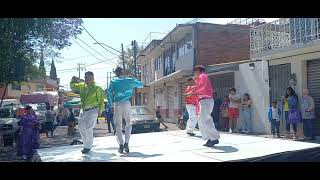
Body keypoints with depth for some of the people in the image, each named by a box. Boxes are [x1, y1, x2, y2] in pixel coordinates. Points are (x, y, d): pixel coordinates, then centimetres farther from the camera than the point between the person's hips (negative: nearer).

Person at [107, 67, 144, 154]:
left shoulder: (113, 81, 6)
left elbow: (109, 93, -2)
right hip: (127, 103, 1)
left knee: (118, 125, 9)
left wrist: (111, 103, 11)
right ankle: (126, 143, 1)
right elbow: (141, 85, 21)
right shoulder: (129, 80, 8)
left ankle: (121, 145, 3)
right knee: (128, 124, 14)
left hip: (117, 104, 0)